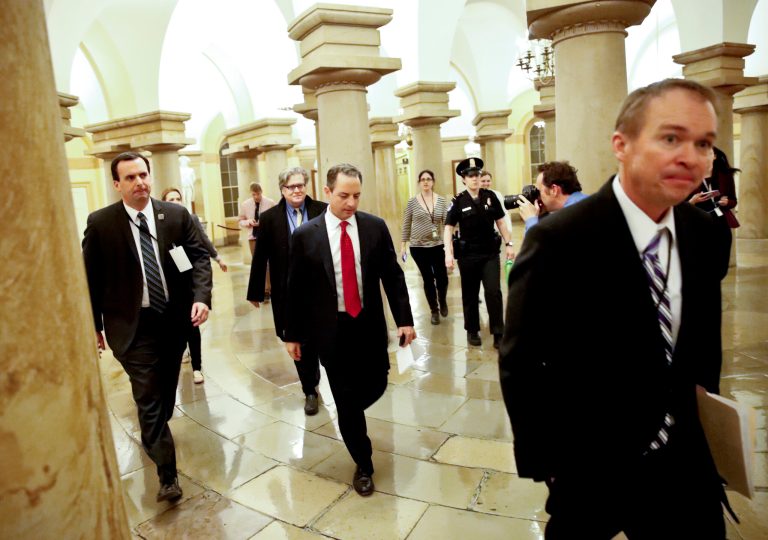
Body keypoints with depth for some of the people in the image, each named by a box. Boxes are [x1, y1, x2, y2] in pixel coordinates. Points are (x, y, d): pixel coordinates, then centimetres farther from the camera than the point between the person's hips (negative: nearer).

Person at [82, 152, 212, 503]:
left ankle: (155, 437, 48)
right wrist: (94, 324, 3)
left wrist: (201, 297, -20)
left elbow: (199, 257, -4)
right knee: (149, 398, -4)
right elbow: (91, 277, 0)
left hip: (175, 319, 4)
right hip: (132, 325, -3)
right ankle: (167, 475, 5)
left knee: (167, 391, 21)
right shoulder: (100, 223, -6)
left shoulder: (177, 215, -1)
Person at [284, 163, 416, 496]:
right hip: (331, 329, -1)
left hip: (370, 325, 2)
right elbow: (295, 289, -1)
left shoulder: (376, 227, -3)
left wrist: (404, 319, -4)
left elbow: (393, 276, 1)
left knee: (376, 386, 11)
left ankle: (350, 415, 46)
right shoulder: (305, 235, -7)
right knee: (345, 399, 7)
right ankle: (363, 465, 28)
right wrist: (292, 334, 2)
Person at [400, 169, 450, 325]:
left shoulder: (441, 200, 1)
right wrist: (403, 246, 2)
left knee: (442, 278, -1)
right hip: (418, 247, -1)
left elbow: (446, 222, 1)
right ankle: (434, 310, 24)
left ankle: (443, 301, 32)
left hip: (438, 245, 1)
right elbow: (406, 225, 3)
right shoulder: (412, 201, -2)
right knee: (428, 279, 6)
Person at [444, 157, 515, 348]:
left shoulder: (490, 196, -1)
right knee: (470, 295, 10)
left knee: (494, 292, -3)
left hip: (491, 253, 1)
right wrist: (448, 253, -17)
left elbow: (500, 221, 7)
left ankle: (498, 333, 6)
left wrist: (509, 244, 3)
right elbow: (448, 228, -7)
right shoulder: (458, 201, -7)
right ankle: (472, 331, 26)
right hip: (468, 255, -1)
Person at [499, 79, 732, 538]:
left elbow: (704, 343, 10)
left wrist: (705, 426, 10)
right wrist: (547, 463, -11)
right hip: (592, 469, -4)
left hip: (686, 463, 5)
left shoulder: (709, 237, -4)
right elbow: (520, 364, -17)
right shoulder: (559, 241, -23)